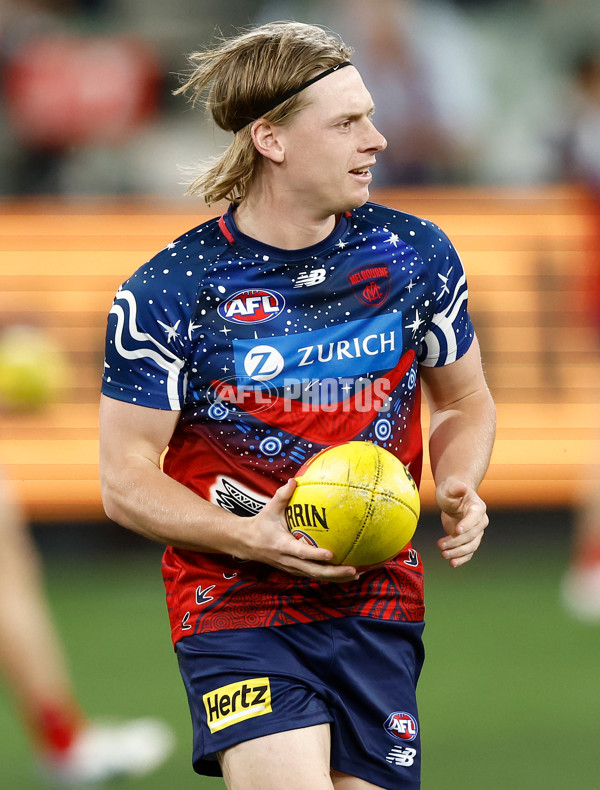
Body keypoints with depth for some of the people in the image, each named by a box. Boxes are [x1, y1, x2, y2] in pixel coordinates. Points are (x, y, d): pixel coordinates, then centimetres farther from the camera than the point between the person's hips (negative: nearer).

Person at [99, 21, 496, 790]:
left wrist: (458, 492, -4)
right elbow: (125, 478, -4)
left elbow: (464, 402, 17)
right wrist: (248, 536, -20)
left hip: (379, 604, 4)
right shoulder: (166, 292, -8)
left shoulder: (416, 255, 3)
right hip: (236, 607, -4)